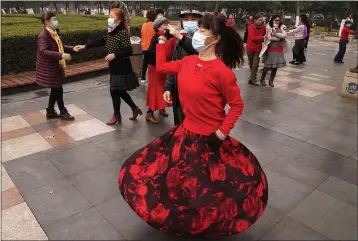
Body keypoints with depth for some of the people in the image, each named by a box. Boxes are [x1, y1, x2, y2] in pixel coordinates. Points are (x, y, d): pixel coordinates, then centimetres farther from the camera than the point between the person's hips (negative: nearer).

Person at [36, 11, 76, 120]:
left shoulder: (53, 33, 10)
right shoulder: (43, 35, -20)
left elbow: (59, 47, 21)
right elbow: (43, 51, -32)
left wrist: (72, 48, 8)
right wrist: (61, 55, -39)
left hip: (54, 67, 9)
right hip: (48, 68, -9)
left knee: (55, 89, 15)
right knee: (58, 89, 1)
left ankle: (50, 111, 27)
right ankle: (63, 111, 16)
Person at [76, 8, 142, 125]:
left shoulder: (123, 33, -16)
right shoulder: (111, 32, 10)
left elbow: (129, 51, -22)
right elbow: (101, 41, 17)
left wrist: (114, 55, -25)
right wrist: (85, 46, 15)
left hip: (122, 68, -8)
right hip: (114, 67, 8)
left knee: (115, 91, 1)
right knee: (120, 91, 14)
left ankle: (116, 115, 20)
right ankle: (135, 109, 30)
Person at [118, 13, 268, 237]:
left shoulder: (221, 71, -21)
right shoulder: (187, 62, 0)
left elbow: (237, 105, -14)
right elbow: (161, 66, 16)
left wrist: (223, 132, -17)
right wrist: (163, 40, 15)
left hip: (209, 140, -7)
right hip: (185, 133, 7)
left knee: (209, 190, 4)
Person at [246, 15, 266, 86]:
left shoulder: (263, 27, -3)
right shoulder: (251, 27, -13)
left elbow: (265, 36, 13)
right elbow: (252, 37, -25)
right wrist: (263, 37, -30)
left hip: (258, 48, 1)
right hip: (250, 48, -1)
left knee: (255, 64, -7)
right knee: (251, 64, 14)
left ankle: (252, 79, -4)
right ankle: (253, 76, 35)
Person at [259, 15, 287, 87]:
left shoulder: (281, 28, 12)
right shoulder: (269, 27, -2)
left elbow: (285, 35, -3)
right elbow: (269, 37, -15)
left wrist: (276, 34, -14)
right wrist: (280, 38, -7)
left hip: (279, 50, 5)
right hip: (271, 49, -4)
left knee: (275, 66, 6)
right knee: (267, 66, -2)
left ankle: (271, 81, 18)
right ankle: (262, 79, 19)